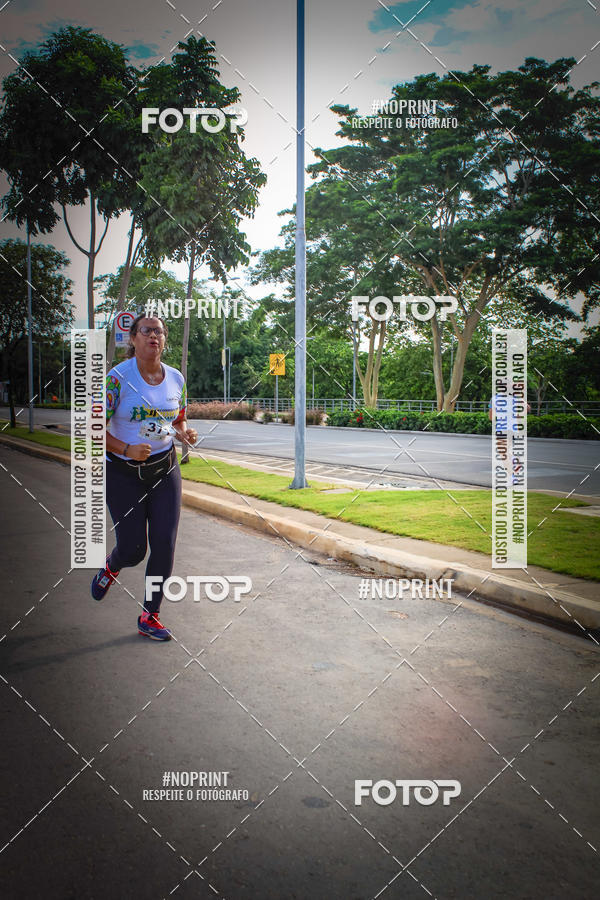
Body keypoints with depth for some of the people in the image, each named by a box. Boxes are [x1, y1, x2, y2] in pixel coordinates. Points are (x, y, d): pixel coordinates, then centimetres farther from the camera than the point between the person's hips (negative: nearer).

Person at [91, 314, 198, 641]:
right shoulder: (117, 378, -13)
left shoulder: (176, 378, 2)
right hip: (123, 472, -4)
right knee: (133, 549, -1)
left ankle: (150, 616, 16)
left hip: (164, 468, 4)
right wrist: (127, 449, -26)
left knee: (165, 543, -3)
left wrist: (185, 433, -7)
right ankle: (110, 566, 39)